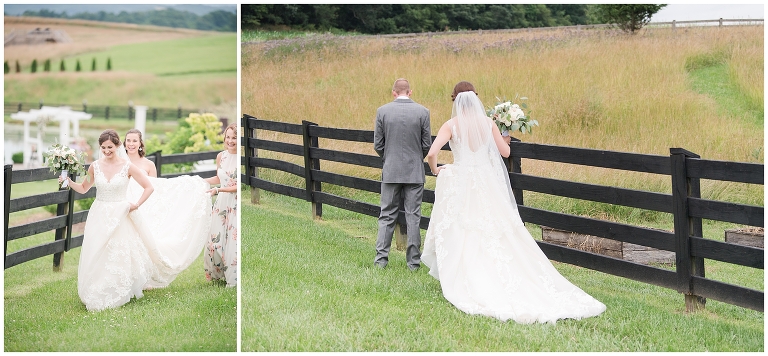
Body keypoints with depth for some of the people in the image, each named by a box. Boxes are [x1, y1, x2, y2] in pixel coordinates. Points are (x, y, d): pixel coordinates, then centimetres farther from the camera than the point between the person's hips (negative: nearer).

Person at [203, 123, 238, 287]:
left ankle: (233, 277, 12)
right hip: (222, 203, 6)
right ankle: (217, 272, 26)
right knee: (216, 238, 9)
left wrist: (219, 190, -23)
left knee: (233, 241, -2)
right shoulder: (221, 156, 4)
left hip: (236, 205, -6)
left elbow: (239, 186, -17)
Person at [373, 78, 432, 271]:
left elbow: (378, 144, -1)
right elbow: (427, 144, -1)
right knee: (413, 217, 5)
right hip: (415, 171, 0)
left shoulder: (382, 111, -4)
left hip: (391, 172, 0)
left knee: (387, 216, 8)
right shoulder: (422, 112, -4)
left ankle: (381, 258, 7)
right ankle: (414, 260, 7)